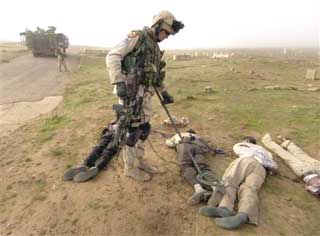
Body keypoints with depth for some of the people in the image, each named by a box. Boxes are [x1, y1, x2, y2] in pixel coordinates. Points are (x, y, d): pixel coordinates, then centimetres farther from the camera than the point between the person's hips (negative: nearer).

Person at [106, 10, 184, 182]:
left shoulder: (155, 48, 20)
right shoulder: (137, 37, -6)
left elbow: (156, 74, 29)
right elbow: (112, 57, -15)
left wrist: (164, 92, 23)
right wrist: (119, 82, -26)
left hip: (144, 94, 8)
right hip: (130, 92, -8)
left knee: (144, 129, 13)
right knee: (132, 130, -1)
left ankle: (139, 161, 30)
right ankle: (130, 167, 15)